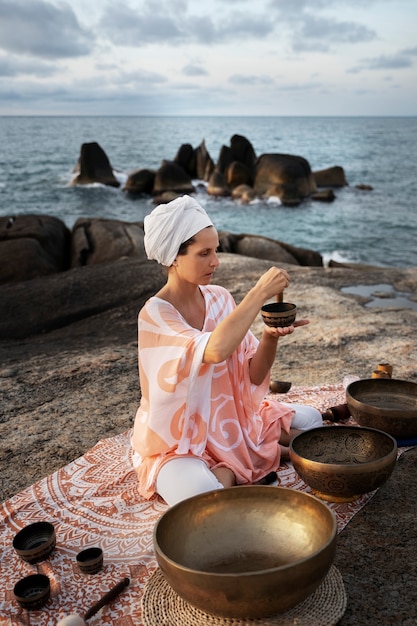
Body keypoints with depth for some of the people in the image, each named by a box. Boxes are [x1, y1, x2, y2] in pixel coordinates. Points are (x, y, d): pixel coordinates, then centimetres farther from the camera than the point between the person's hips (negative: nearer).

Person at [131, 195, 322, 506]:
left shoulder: (219, 298, -3)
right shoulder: (155, 314, -23)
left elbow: (253, 376, -4)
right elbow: (216, 351, -42)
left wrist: (270, 337, -23)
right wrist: (259, 293, -34)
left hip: (232, 420, 6)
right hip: (176, 443, -6)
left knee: (310, 420, 7)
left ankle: (231, 469, 4)